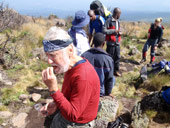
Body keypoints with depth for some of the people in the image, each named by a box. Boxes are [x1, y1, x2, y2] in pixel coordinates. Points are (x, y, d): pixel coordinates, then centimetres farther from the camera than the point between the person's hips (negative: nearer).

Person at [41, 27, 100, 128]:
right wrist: (56, 105, -3)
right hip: (66, 114, 8)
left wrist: (53, 89, -33)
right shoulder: (71, 66, -3)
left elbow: (73, 115, -27)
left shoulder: (83, 77, -32)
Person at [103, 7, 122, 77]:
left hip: (117, 43, 7)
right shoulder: (109, 21, -9)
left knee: (117, 57, 8)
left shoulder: (118, 22, 15)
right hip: (111, 43, -6)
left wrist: (119, 33, 2)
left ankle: (116, 71, 21)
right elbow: (104, 30, -16)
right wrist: (114, 31, -16)